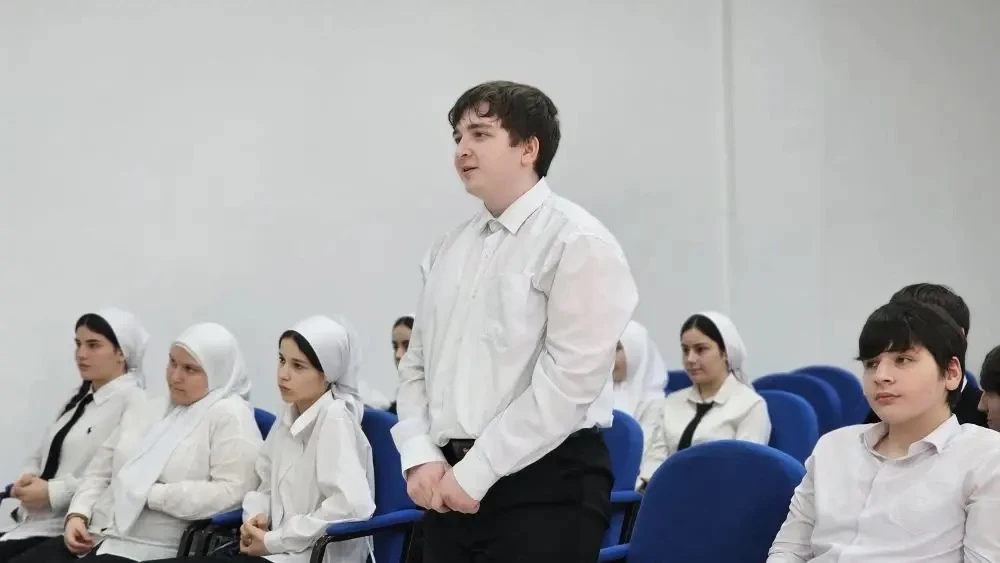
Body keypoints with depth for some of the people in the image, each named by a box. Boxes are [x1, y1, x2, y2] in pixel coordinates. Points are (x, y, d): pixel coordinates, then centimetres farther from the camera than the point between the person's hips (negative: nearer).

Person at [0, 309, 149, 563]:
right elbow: (41, 456, 22)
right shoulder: (79, 398, 20)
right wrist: (27, 479, -1)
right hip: (33, 522, 8)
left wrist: (53, 492, -18)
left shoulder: (132, 401, -8)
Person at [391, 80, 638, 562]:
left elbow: (570, 379, -15)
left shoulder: (577, 242, -8)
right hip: (451, 486, 6)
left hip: (544, 485, -6)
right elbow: (416, 364, 15)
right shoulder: (450, 249, 13)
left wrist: (476, 471, -15)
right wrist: (420, 457, -2)